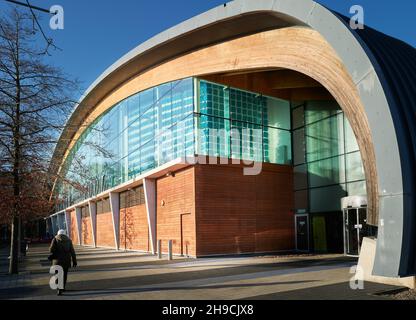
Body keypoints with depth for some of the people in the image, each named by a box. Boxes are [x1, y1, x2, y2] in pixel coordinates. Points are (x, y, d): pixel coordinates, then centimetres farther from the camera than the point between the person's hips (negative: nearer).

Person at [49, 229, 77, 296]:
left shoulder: (55, 239, 1)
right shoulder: (68, 240, 6)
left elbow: (51, 250, -9)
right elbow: (72, 251, 2)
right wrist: (74, 261, 5)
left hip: (58, 260, -2)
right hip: (66, 260, 2)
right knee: (64, 274, 18)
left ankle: (59, 290, -15)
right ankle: (63, 288, 29)